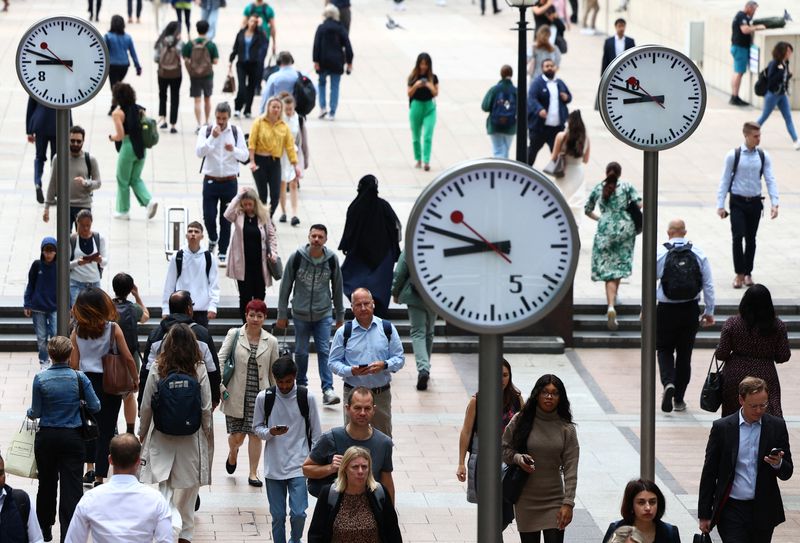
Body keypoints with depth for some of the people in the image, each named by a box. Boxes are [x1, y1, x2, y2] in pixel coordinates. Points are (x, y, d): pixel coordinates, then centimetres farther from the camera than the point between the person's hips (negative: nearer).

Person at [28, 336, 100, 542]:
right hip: (72, 438, -1)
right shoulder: (79, 378, -9)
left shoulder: (40, 379, -10)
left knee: (47, 484, 16)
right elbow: (95, 407, -4)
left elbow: (36, 413, -5)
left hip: (46, 438, 1)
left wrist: (29, 412, 18)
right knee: (72, 486, -1)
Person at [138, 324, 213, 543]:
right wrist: (208, 436, 8)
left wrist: (142, 433, 12)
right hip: (191, 439, 1)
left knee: (166, 488, 4)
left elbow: (146, 407, -3)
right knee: (189, 488, 16)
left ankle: (173, 525, -21)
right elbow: (206, 409, -6)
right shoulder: (199, 371, -9)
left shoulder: (157, 371, -9)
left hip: (162, 439, -1)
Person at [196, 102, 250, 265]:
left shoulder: (236, 132, 0)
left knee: (226, 220, 3)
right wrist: (212, 137, -24)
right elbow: (199, 152, -15)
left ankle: (222, 253, 13)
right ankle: (213, 239, 30)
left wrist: (234, 150, -20)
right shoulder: (206, 131, -3)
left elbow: (245, 156, -1)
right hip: (210, 181, 0)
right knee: (208, 216, -1)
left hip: (229, 182, 0)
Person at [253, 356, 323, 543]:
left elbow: (316, 433, 3)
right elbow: (257, 427, 7)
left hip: (299, 466, -1)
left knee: (298, 513, -8)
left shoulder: (307, 397, -5)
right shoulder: (264, 397, -4)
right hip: (273, 466, 1)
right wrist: (270, 432, -15)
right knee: (278, 516, 5)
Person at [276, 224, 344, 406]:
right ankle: (301, 385, 27)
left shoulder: (332, 259, -3)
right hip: (300, 314, 0)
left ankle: (328, 389, -10)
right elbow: (285, 286, -1)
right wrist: (282, 315, 0)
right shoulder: (297, 257, -8)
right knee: (301, 352, 8)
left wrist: (340, 316, 11)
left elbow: (337, 288, 7)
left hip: (324, 314, 0)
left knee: (325, 351, -7)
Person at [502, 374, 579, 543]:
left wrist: (568, 503, -12)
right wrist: (517, 458, -15)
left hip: (554, 502, 0)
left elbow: (570, 468, -4)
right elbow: (504, 448, 7)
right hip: (526, 501, 0)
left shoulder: (566, 429, -3)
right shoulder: (520, 421, -3)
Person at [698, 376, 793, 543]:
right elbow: (709, 473, 3)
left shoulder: (776, 426, 3)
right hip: (731, 509, -2)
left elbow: (787, 473, 7)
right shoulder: (722, 427, -2)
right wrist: (704, 515, 1)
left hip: (763, 511, 2)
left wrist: (778, 464, -18)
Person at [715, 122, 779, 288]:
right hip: (737, 202, -3)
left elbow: (770, 180, 0)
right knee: (738, 237, -11)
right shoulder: (734, 155, -6)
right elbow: (725, 180, -3)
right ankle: (739, 273, 1)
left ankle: (748, 273, 23)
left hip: (755, 202, 3)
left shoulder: (764, 156, 1)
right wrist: (720, 205, -6)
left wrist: (774, 204, -10)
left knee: (751, 239, 10)